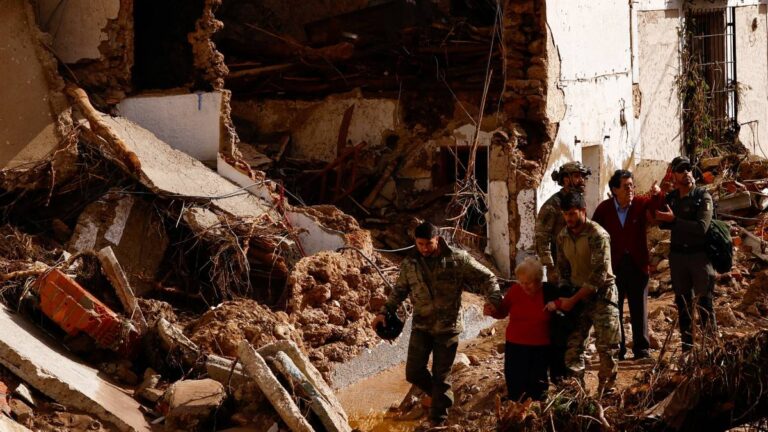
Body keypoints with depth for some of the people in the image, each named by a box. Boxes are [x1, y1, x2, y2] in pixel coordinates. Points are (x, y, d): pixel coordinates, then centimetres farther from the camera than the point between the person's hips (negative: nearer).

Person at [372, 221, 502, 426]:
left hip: (448, 326, -3)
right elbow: (399, 291, 15)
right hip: (421, 326, 3)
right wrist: (384, 312, 5)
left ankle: (438, 419, 17)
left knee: (441, 376, 2)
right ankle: (440, 394, 26)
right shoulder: (409, 264, 1)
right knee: (413, 372, -4)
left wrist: (495, 300, -20)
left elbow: (486, 278, -4)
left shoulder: (458, 259, -9)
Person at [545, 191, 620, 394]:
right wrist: (563, 297, 0)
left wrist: (573, 300, -21)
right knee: (572, 344, -2)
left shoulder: (598, 236, -19)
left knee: (606, 347, -4)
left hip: (601, 294, -5)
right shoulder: (563, 236, 2)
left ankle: (607, 389, 6)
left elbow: (599, 275, -22)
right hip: (576, 295, 6)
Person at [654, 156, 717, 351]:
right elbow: (664, 224, 18)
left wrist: (675, 220, -20)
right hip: (677, 254, 5)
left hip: (700, 254, -5)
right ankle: (686, 345, 14)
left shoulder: (703, 196, -8)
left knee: (704, 302, -6)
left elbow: (701, 227, -19)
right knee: (682, 302, 8)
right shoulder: (670, 198, 7)